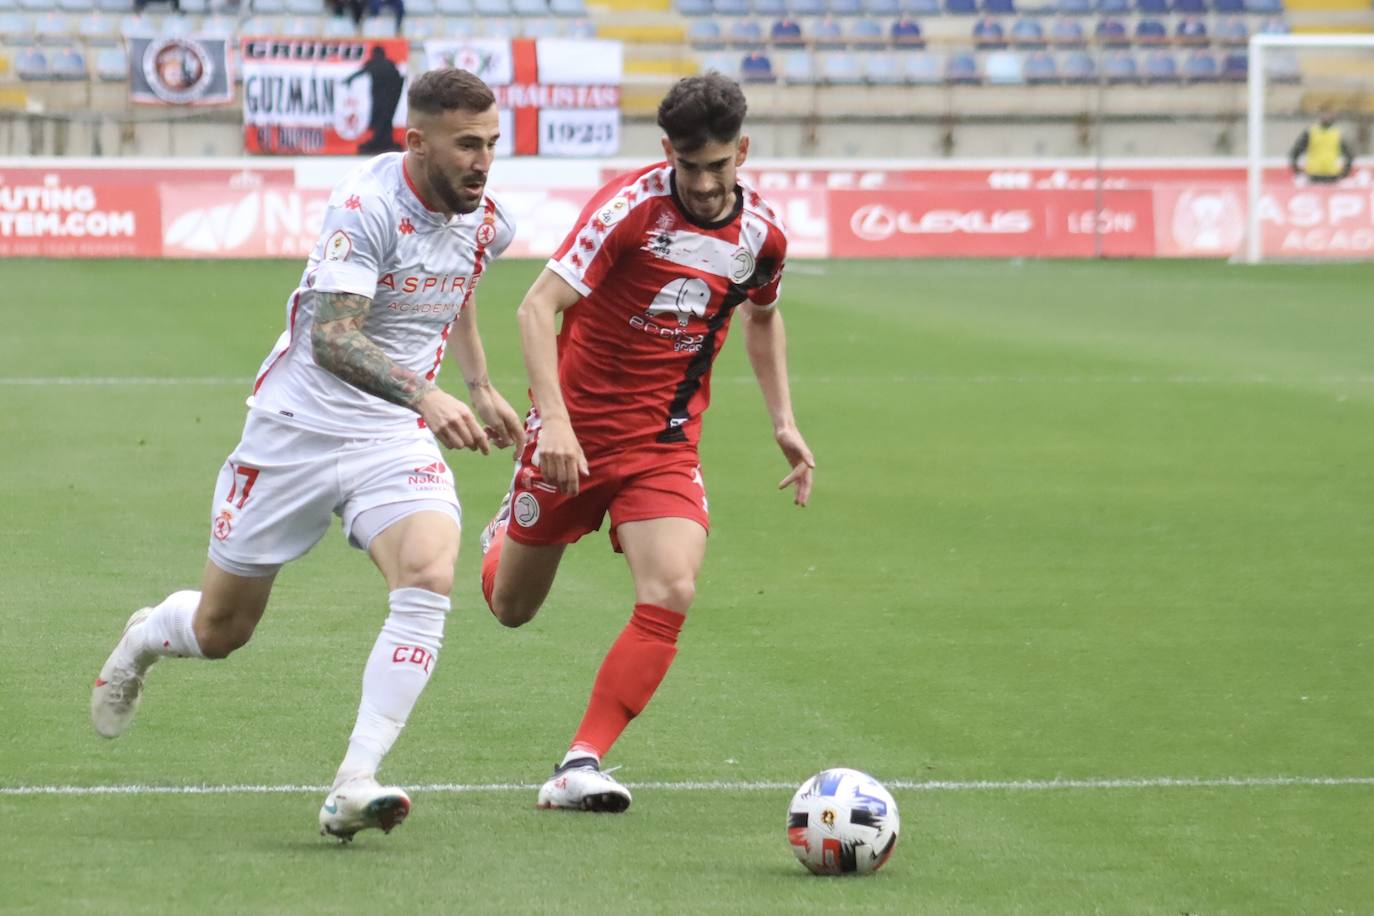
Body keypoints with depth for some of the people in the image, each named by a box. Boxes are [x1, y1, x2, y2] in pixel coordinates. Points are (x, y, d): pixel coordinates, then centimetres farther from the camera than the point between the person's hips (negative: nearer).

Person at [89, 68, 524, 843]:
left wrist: (481, 387, 23)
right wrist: (425, 394, -47)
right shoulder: (369, 205, -22)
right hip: (298, 429, -4)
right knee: (220, 630, 10)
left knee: (429, 579, -26)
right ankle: (147, 638, 49)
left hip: (398, 441, 4)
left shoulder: (486, 223, 0)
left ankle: (354, 785, -27)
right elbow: (330, 338, -34)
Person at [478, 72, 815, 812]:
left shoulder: (761, 233, -2)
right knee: (510, 606, 11)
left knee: (671, 594, -21)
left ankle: (580, 766, -17)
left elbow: (762, 318, 21)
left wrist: (782, 421, 12)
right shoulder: (631, 206, -18)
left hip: (665, 443, 3)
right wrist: (555, 420, -34)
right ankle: (510, 530, 50)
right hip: (575, 430, -3)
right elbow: (537, 307, -23)